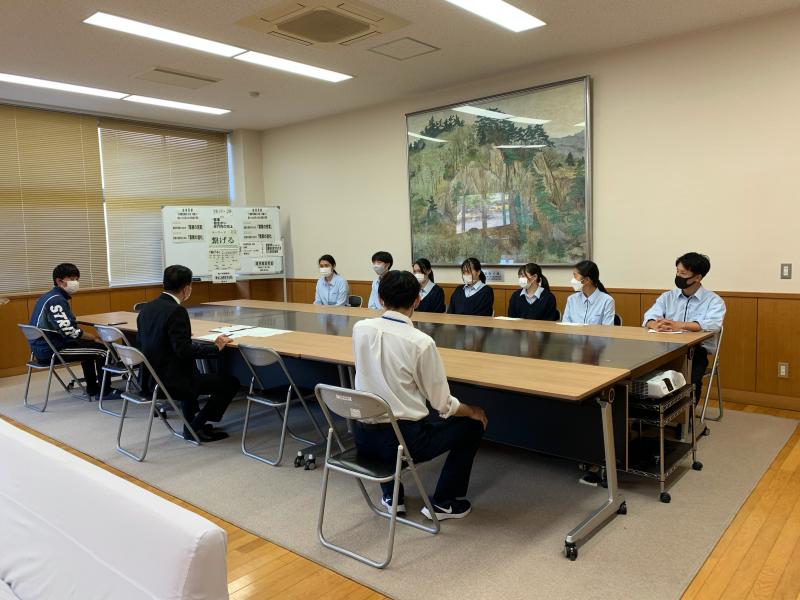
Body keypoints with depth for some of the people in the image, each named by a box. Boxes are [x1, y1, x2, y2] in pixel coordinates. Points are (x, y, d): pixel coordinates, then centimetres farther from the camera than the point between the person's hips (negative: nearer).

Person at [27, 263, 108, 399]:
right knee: (102, 349, -7)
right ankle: (105, 391, 6)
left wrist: (90, 337, 5)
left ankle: (92, 389, 32)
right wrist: (95, 338, -12)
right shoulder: (56, 300, -19)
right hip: (51, 350, -11)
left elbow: (67, 326, 17)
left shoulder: (51, 297, 12)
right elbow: (70, 331, -26)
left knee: (88, 345, 27)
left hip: (45, 346, 11)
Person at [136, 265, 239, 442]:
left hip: (149, 379, 9)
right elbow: (184, 350, -27)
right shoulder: (176, 311, -21)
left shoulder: (146, 308, 5)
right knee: (231, 382, 0)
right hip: (171, 382, -9)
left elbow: (142, 342, 15)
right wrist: (216, 347, -14)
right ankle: (195, 427, 7)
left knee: (193, 374, 38)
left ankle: (191, 424, 34)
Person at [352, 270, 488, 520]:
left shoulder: (360, 328, -5)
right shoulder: (421, 342, -19)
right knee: (473, 425, 14)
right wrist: (473, 412, 9)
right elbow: (443, 405, -9)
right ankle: (442, 502, 20)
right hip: (403, 439, -5)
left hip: (363, 437, 5)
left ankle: (392, 496, 36)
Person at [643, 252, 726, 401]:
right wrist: (657, 325, -26)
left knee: (690, 381, -31)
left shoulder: (714, 301, 1)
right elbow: (649, 317, -1)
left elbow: (713, 324, -18)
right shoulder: (667, 297, 13)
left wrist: (680, 325, -32)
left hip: (697, 351, -3)